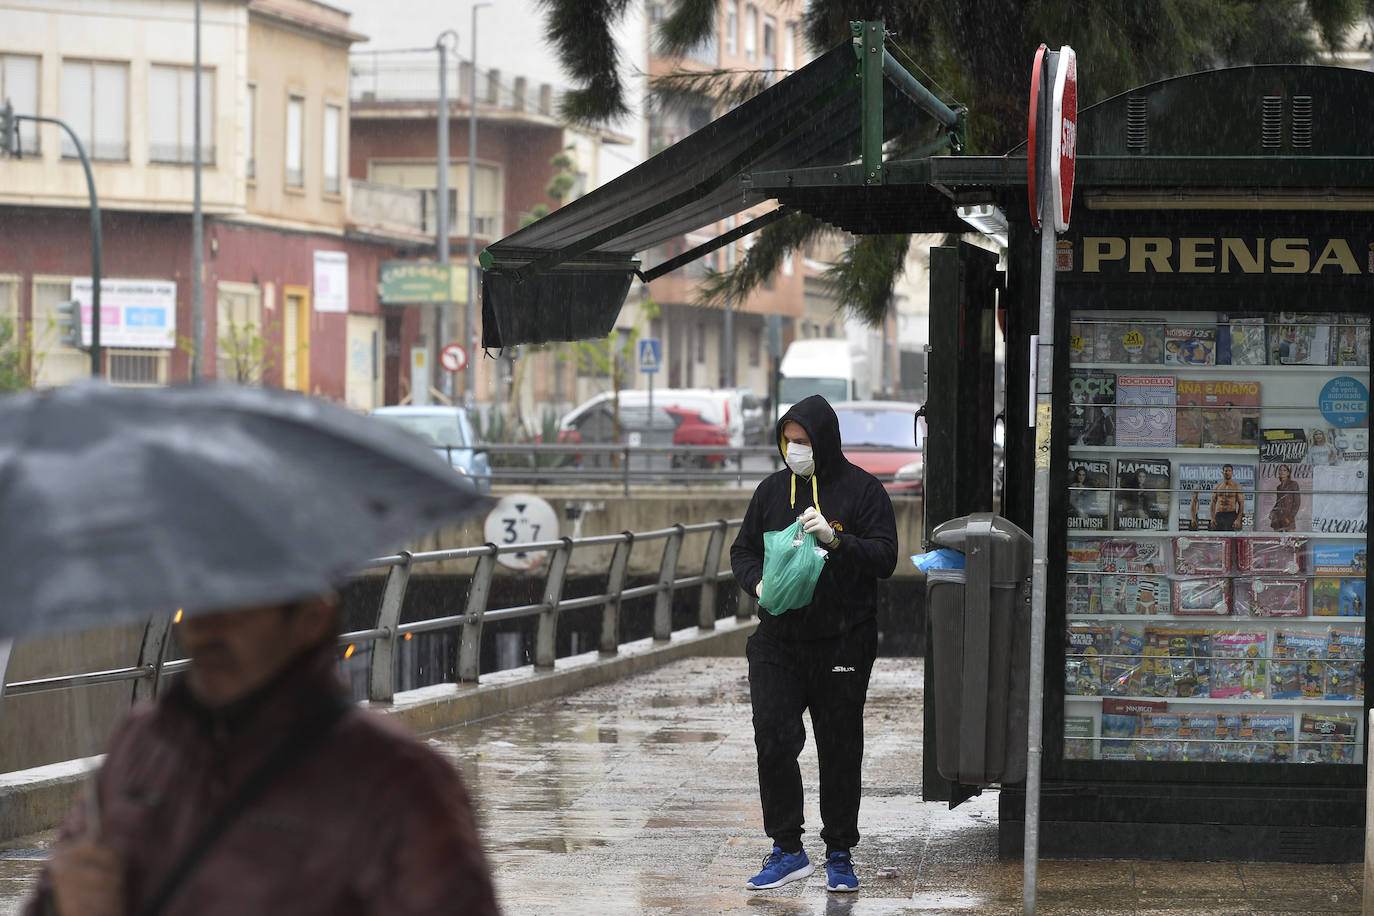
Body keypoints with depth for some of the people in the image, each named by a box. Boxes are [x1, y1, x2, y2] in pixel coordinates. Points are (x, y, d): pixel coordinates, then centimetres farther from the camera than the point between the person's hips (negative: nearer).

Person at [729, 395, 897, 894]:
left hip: (843, 643, -3)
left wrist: (835, 539, -23)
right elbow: (743, 550, 18)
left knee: (840, 752, 4)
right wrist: (759, 582, -3)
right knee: (773, 742, -7)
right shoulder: (773, 489, 10)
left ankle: (839, 855, 15)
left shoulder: (862, 490, -3)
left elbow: (885, 558, -8)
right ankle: (787, 849, 4)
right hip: (778, 642, 3)